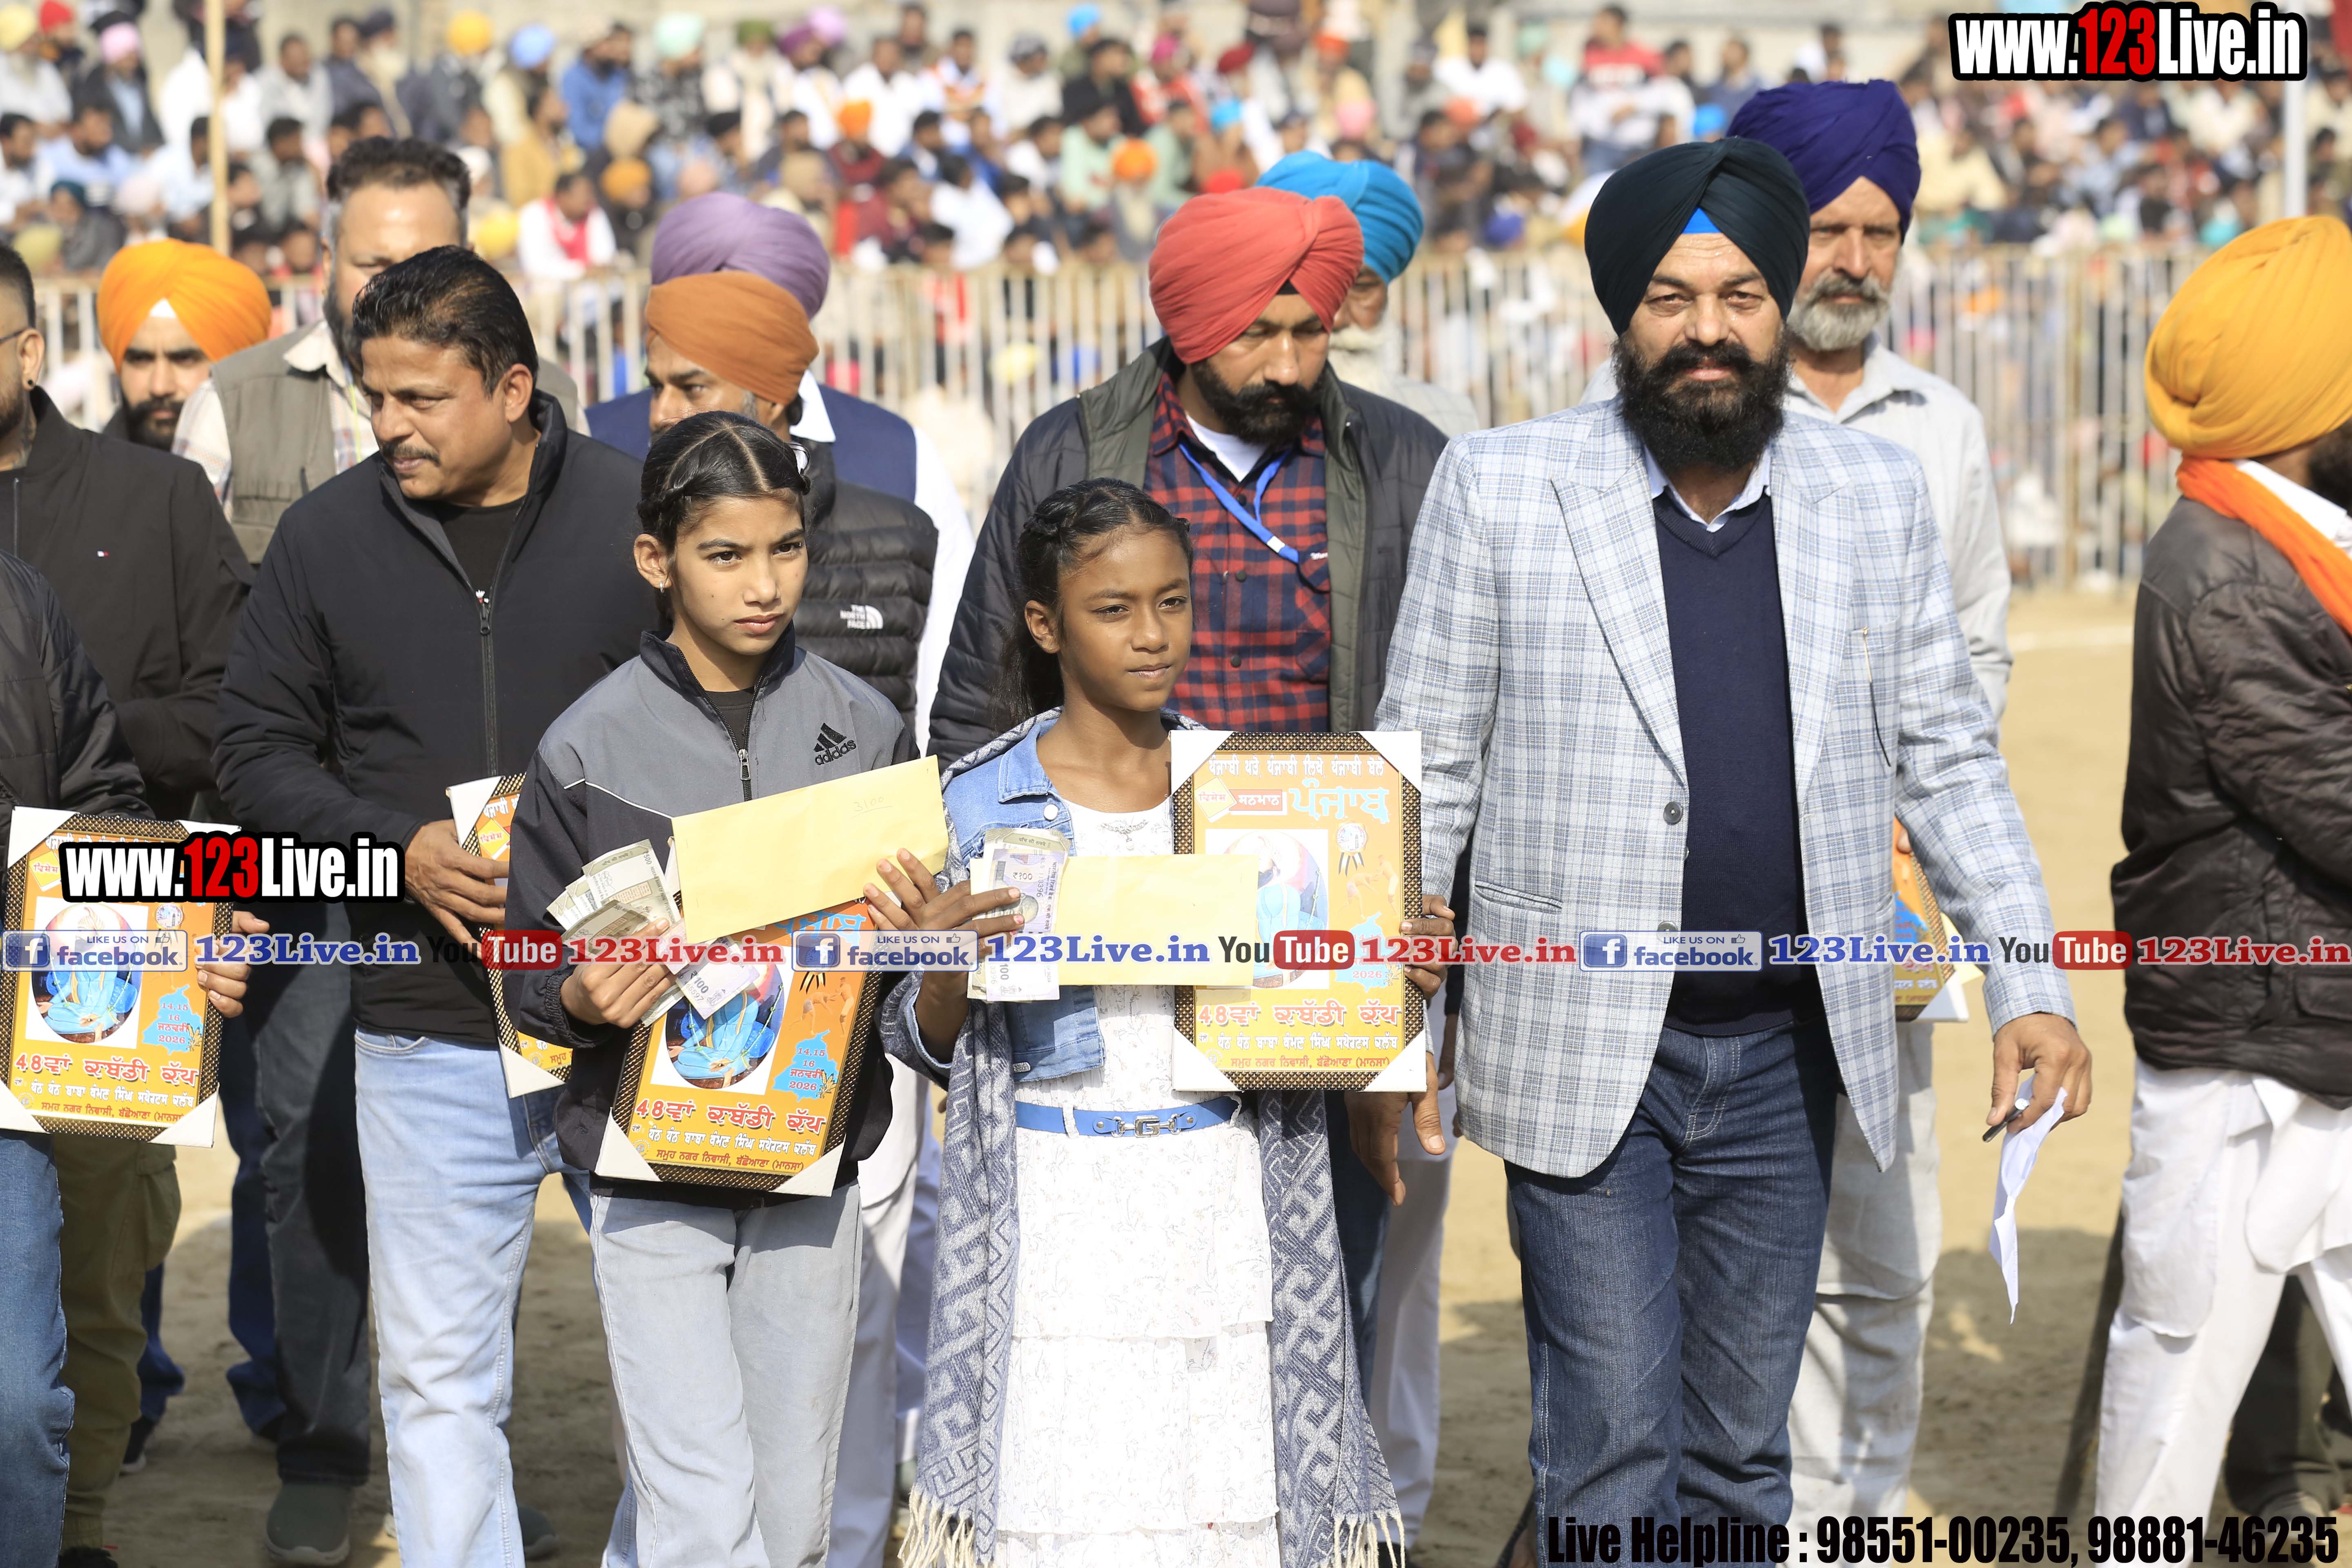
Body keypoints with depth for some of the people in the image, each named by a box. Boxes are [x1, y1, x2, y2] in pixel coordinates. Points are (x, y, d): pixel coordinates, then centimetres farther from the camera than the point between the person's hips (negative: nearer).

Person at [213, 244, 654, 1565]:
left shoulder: (638, 515, -3)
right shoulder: (330, 534, 4)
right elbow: (258, 746, 9)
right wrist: (400, 847, -7)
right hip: (430, 1033, 1)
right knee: (438, 1373, 4)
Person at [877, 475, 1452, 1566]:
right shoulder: (984, 801, 0)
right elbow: (927, 1048, 3)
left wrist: (1403, 977, -4)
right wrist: (943, 964, -17)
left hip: (1227, 1194, 2)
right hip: (1059, 1211, -2)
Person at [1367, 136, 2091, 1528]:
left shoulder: (1878, 496, 4)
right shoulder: (1500, 488, -4)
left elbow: (1946, 758, 8)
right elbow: (1429, 770, -1)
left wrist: (2032, 989, 0)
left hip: (1790, 1053, 3)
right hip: (1581, 1051, -3)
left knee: (1744, 1451, 11)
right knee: (1613, 1443, -3)